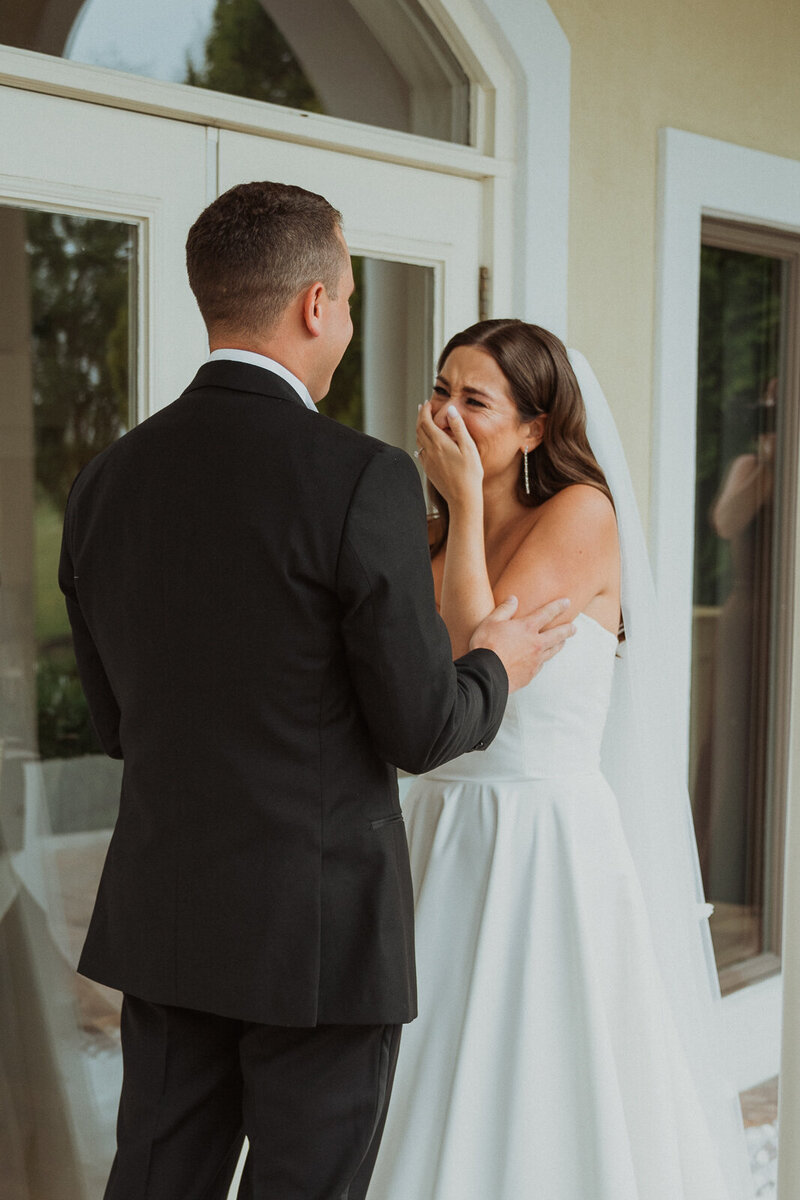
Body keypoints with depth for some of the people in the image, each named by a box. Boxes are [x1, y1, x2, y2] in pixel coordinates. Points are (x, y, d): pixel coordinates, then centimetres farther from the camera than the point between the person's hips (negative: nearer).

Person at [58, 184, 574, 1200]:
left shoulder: (106, 481, 2)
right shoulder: (361, 480, -17)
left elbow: (118, 721, 10)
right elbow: (421, 731, -14)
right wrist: (494, 669, 7)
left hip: (160, 920, 6)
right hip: (320, 926, -5)